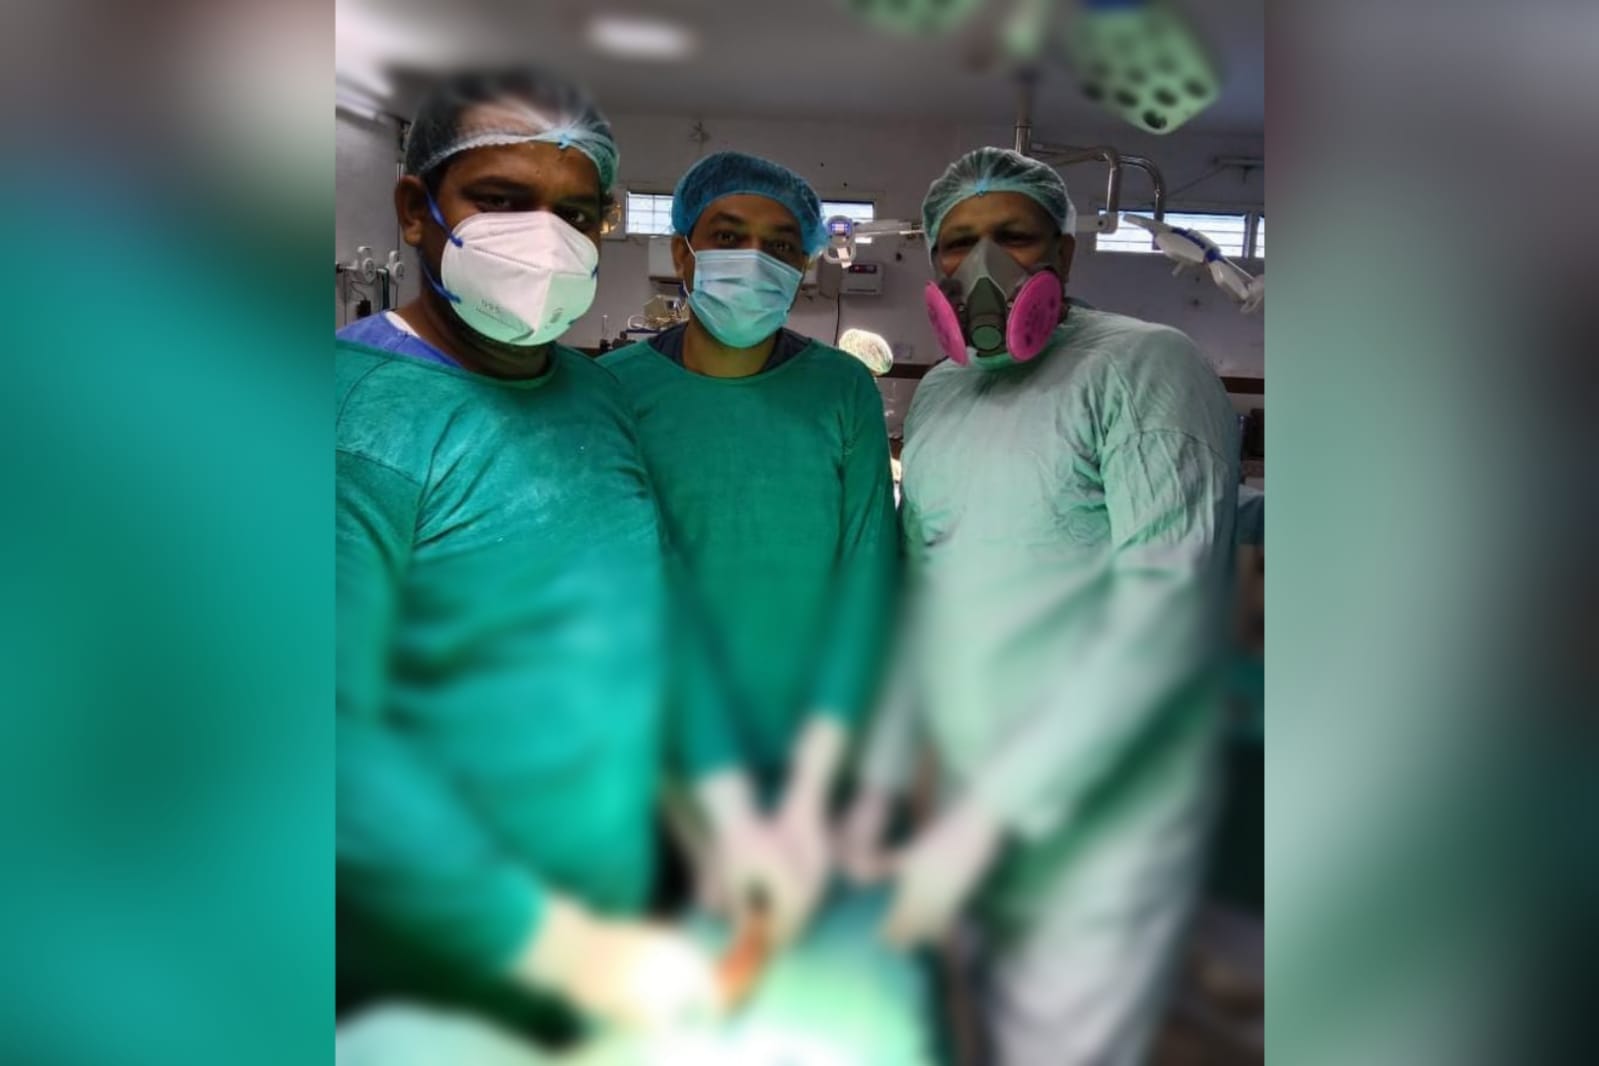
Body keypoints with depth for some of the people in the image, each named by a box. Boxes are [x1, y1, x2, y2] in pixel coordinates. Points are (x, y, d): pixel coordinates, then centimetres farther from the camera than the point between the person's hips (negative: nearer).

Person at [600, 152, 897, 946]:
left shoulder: (843, 389, -3)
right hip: (677, 762, -1)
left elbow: (867, 575, -9)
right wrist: (728, 809, -20)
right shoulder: (617, 389, -7)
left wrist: (808, 791, -17)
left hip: (823, 756, 1)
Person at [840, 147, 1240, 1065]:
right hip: (978, 819, 7)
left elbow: (1171, 608, -22)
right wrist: (883, 772, 6)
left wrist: (987, 815, -23)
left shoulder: (1145, 366, -12)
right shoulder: (937, 395, 11)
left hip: (1096, 842, -6)